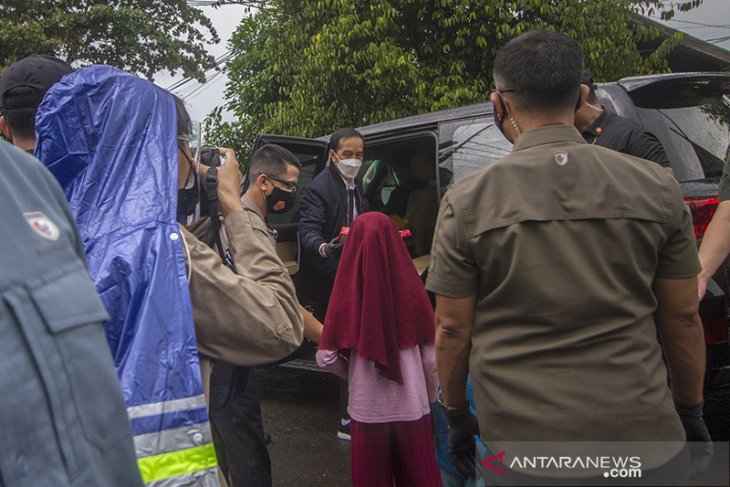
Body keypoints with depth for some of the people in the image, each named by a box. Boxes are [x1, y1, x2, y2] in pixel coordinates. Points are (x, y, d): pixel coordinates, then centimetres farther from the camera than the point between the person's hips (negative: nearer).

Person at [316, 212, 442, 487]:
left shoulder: (348, 291, -13)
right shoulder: (411, 287, -11)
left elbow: (326, 357, -8)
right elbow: (431, 358, -6)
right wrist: (429, 397, 11)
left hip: (368, 406, 0)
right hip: (413, 404, 1)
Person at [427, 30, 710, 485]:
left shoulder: (469, 201, -7)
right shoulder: (656, 187, -2)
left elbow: (452, 330, -3)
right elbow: (683, 319, 4)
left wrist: (456, 414, 11)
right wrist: (691, 413, 17)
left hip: (524, 450, -1)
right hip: (644, 440, 2)